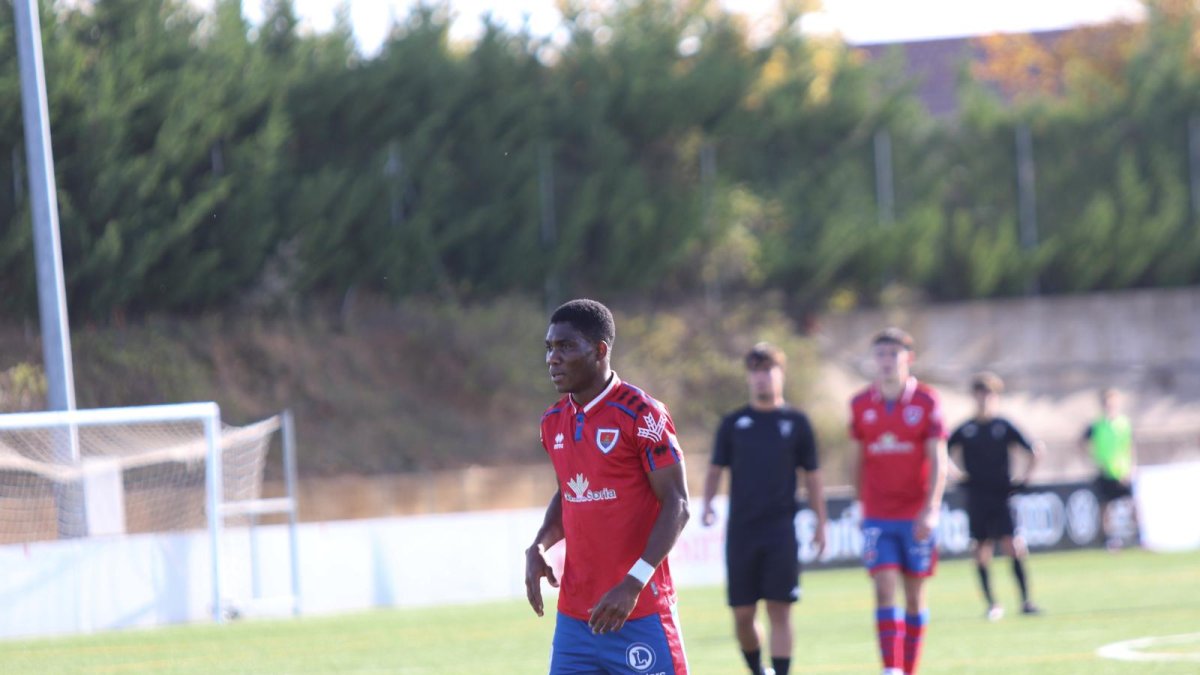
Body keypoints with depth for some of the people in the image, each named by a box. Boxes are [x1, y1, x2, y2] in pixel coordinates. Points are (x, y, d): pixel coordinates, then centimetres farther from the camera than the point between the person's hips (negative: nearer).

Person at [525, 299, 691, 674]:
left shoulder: (641, 415, -11)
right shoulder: (554, 422, 11)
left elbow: (676, 505, -12)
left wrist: (633, 583, -21)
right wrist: (538, 549, 4)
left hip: (639, 615, -6)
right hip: (574, 615, 6)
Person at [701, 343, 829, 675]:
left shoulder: (796, 422, 5)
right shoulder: (733, 423, 8)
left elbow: (812, 475, 9)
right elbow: (716, 469, 12)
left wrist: (821, 522, 5)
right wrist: (707, 506, -5)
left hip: (781, 531, -2)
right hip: (741, 531, 2)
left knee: (779, 610, -7)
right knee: (742, 614, 2)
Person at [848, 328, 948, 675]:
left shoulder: (926, 401, -3)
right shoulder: (861, 404, 4)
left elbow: (938, 461, -7)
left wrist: (931, 510, -17)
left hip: (916, 515, -1)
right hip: (877, 516, 1)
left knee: (914, 594, 6)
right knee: (884, 591, -11)